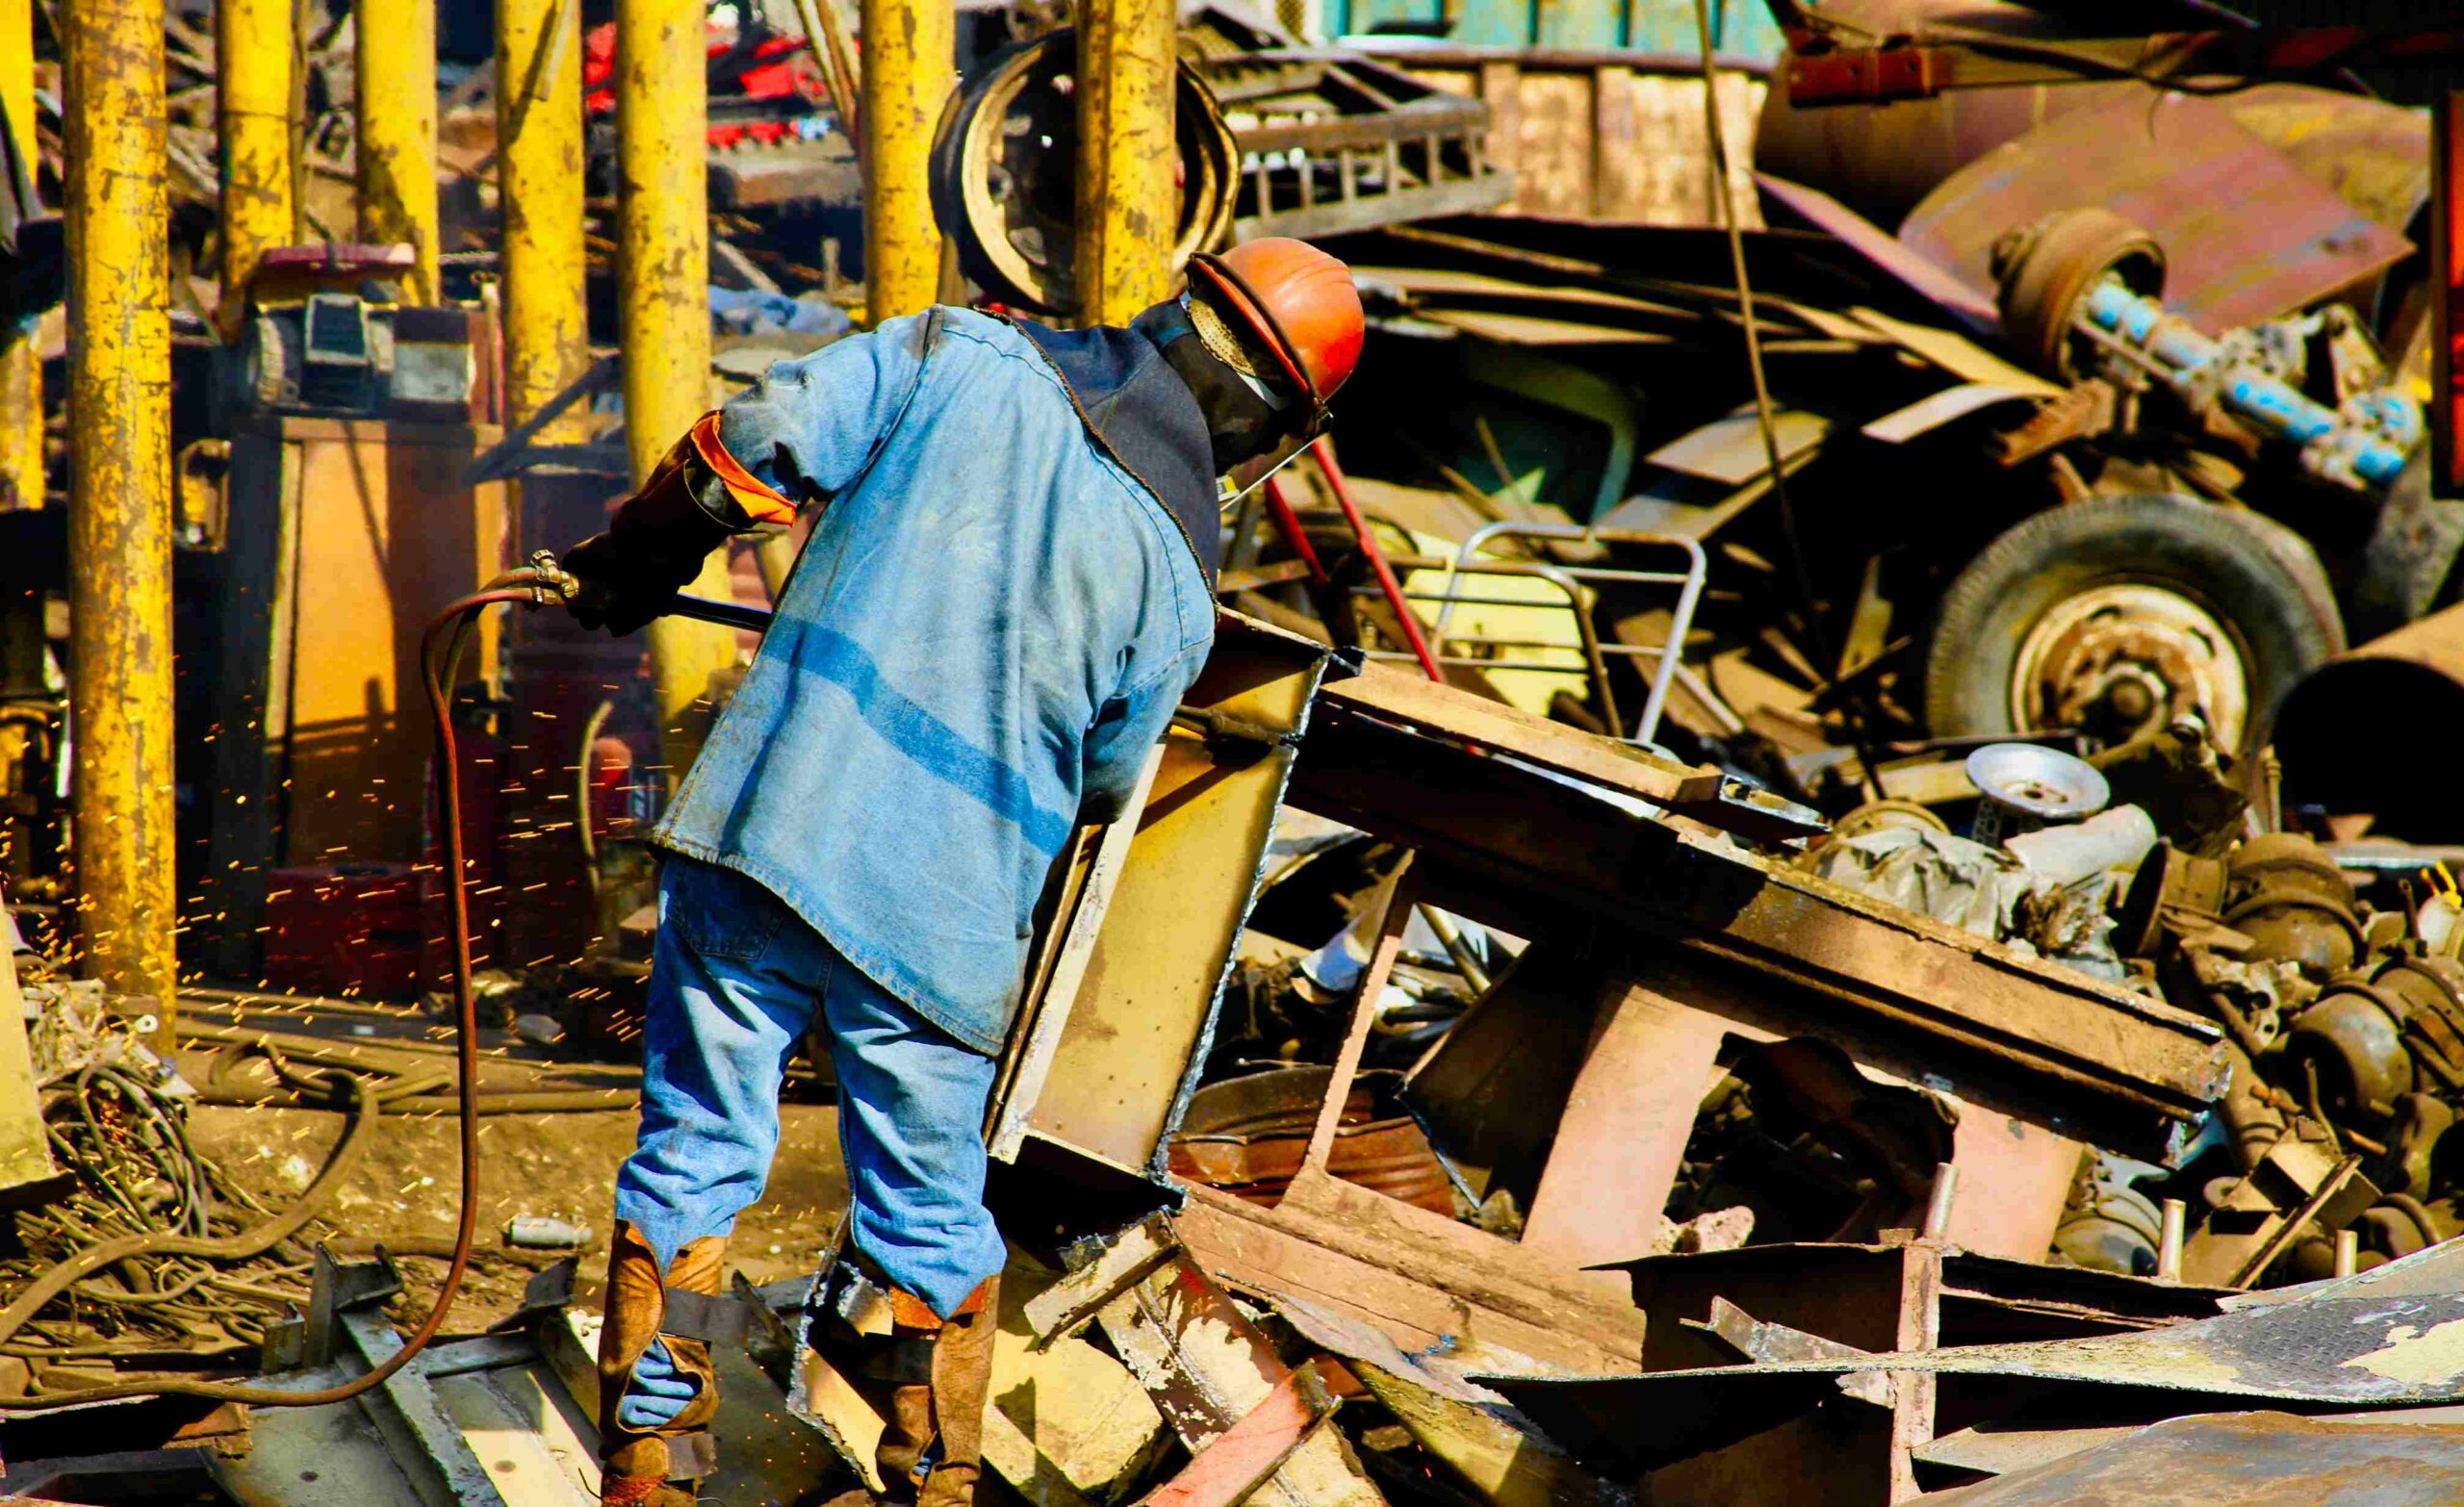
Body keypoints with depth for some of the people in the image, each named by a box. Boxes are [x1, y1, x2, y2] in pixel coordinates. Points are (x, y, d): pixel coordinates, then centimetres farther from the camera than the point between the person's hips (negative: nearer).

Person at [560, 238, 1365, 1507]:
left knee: (694, 1161, 12)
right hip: (945, 915, -1)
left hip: (769, 826, 1)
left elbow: (754, 445, -5)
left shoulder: (961, 356, -1)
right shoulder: (1175, 575, 0)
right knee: (926, 1211, 15)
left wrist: (640, 559, 13)